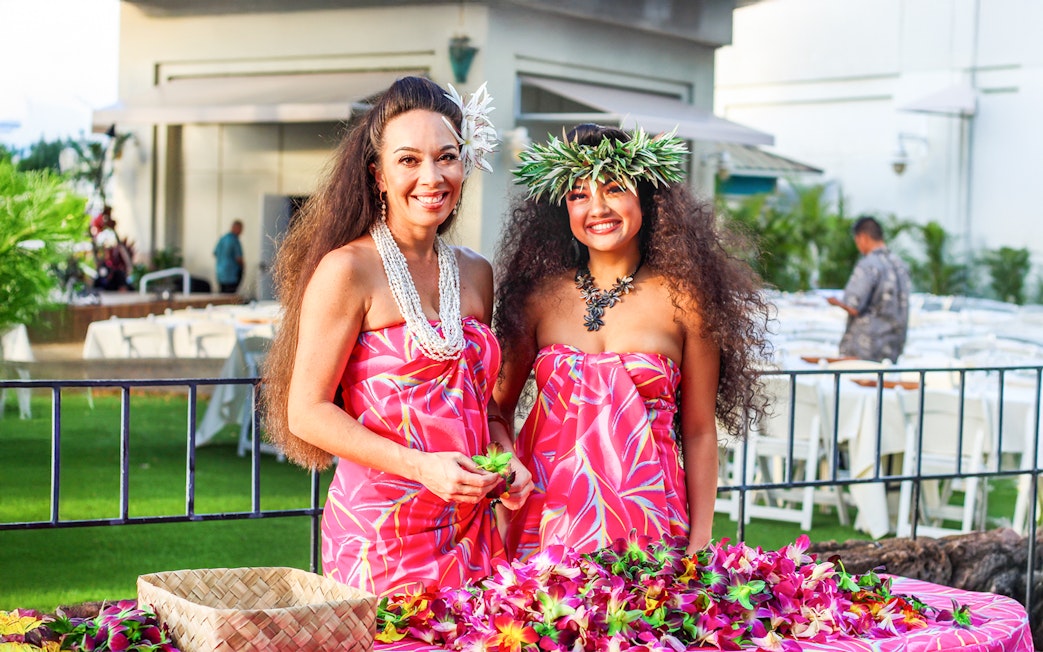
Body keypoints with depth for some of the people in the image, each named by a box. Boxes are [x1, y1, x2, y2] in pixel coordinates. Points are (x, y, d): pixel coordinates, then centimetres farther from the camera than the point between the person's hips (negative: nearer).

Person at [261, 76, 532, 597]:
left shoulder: (476, 274, 10)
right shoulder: (348, 270, -9)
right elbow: (307, 412, -11)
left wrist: (507, 460, 1)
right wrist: (420, 466, -19)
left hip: (471, 530, 6)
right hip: (380, 529, -6)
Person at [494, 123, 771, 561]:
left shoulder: (683, 299, -1)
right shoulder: (541, 294, 5)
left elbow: (699, 433, 2)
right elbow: (498, 404, 12)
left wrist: (700, 541, -1)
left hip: (646, 518, -1)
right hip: (548, 518, 2)